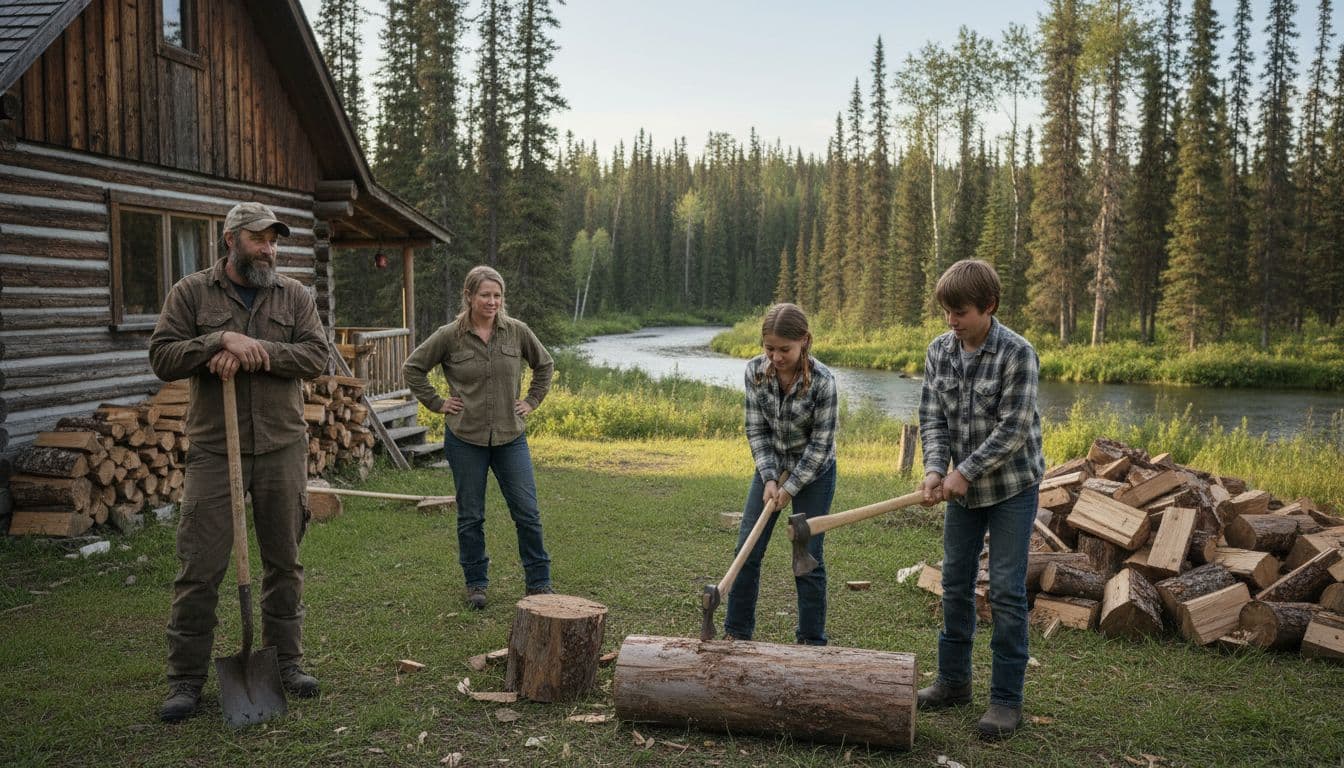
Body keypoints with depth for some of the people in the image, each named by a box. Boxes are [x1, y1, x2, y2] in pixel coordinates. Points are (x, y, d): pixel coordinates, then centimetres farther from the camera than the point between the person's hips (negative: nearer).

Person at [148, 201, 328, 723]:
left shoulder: (294, 295, 7)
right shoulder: (191, 292, 3)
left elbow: (315, 355, -4)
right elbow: (163, 358, -4)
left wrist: (254, 353, -17)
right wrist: (222, 339, -18)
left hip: (282, 446, 2)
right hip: (214, 449, -2)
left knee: (284, 561, 10)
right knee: (200, 567, 1)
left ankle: (286, 660, 24)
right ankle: (186, 678, 14)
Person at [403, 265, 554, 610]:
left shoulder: (517, 332, 0)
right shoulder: (449, 336, -5)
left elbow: (545, 365, 16)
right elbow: (413, 368, 6)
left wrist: (532, 401, 8)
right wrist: (436, 403, 1)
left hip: (510, 437, 1)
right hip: (465, 439, -1)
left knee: (527, 512, 1)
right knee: (470, 516, 8)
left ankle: (539, 583, 15)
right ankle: (476, 584, 23)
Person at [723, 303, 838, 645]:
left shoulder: (822, 381, -27)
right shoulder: (755, 370, -16)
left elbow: (821, 443, -19)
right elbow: (756, 429, -9)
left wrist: (791, 488, -18)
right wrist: (769, 478, -16)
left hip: (814, 470, -4)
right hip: (772, 463, 4)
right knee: (747, 550, 4)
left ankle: (812, 641, 15)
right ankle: (737, 632, 18)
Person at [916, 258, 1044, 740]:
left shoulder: (1017, 353, -18)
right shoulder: (939, 351, -2)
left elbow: (1013, 429, -20)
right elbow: (932, 418, -2)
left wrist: (965, 471, -20)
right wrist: (935, 468, -17)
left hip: (1012, 486, -5)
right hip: (962, 485, 6)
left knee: (1006, 591, -2)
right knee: (955, 583, 12)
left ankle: (1007, 699, 8)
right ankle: (954, 681, 27)